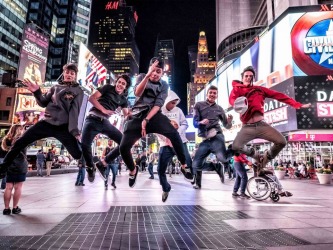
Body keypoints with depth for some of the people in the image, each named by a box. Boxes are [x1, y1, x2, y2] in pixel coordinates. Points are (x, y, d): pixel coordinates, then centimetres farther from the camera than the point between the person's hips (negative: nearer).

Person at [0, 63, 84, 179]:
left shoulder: (78, 91, 4)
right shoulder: (55, 87, 15)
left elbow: (75, 111, -5)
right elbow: (44, 103, 14)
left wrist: (74, 130, -16)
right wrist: (37, 92, -5)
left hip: (64, 127, -3)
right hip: (47, 123, 4)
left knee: (78, 154, -10)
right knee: (20, 142, 0)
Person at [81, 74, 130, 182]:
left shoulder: (123, 99, 17)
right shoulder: (108, 88, 5)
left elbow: (127, 115, 17)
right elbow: (92, 98, -4)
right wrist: (103, 110, -14)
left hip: (105, 122, 5)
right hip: (93, 119, -4)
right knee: (85, 144, -20)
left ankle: (102, 164, 5)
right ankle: (90, 168, 12)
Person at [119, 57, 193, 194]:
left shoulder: (163, 85, 7)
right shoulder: (141, 77, 8)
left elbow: (158, 104, -6)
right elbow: (137, 93, -13)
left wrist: (146, 120, -19)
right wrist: (148, 75, -25)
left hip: (154, 115, 0)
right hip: (137, 116, 1)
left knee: (174, 134, -28)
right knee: (124, 147, -13)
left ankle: (184, 166, -10)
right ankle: (133, 170, 18)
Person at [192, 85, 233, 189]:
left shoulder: (219, 108, 13)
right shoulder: (199, 105, 9)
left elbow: (227, 126, 15)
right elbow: (194, 123, 1)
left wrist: (229, 121, -8)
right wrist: (201, 122, -22)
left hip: (216, 136, -1)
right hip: (204, 139, 1)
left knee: (222, 158, -27)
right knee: (196, 164, -2)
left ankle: (232, 150, 8)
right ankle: (197, 183, 26)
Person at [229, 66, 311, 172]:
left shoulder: (259, 89, 14)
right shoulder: (237, 89, 8)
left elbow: (279, 95, 11)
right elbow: (232, 99, -13)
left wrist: (298, 105, 6)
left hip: (261, 125, 2)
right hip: (247, 127, -2)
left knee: (281, 141, -12)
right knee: (236, 146, -22)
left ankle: (267, 156, 21)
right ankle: (256, 154, 12)